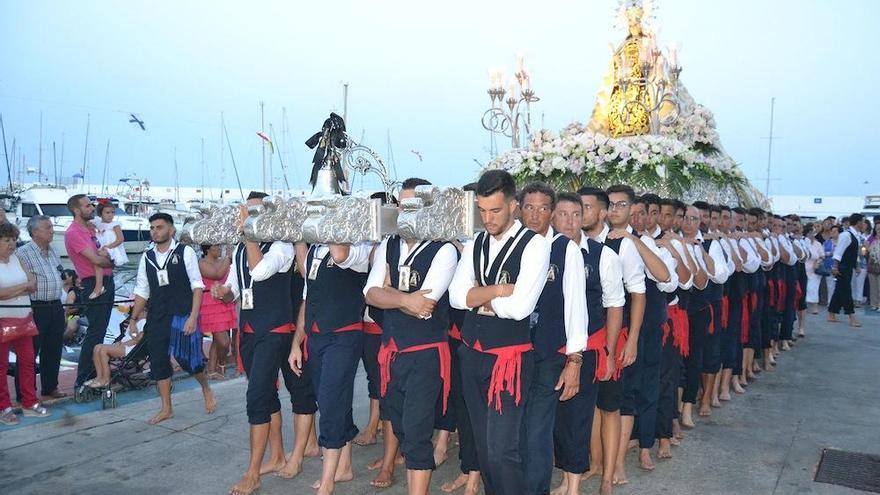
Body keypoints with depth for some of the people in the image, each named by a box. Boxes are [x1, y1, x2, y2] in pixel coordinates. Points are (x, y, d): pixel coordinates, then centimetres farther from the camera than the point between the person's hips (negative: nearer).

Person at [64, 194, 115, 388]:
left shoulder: (90, 228, 16)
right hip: (93, 285, -9)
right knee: (95, 332, -9)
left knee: (100, 331, 15)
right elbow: (96, 260, -18)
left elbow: (102, 255, 19)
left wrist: (104, 253, -4)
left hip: (107, 281, 9)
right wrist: (110, 261, 2)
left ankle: (94, 373, 25)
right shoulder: (73, 232, -13)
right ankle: (82, 380, -3)